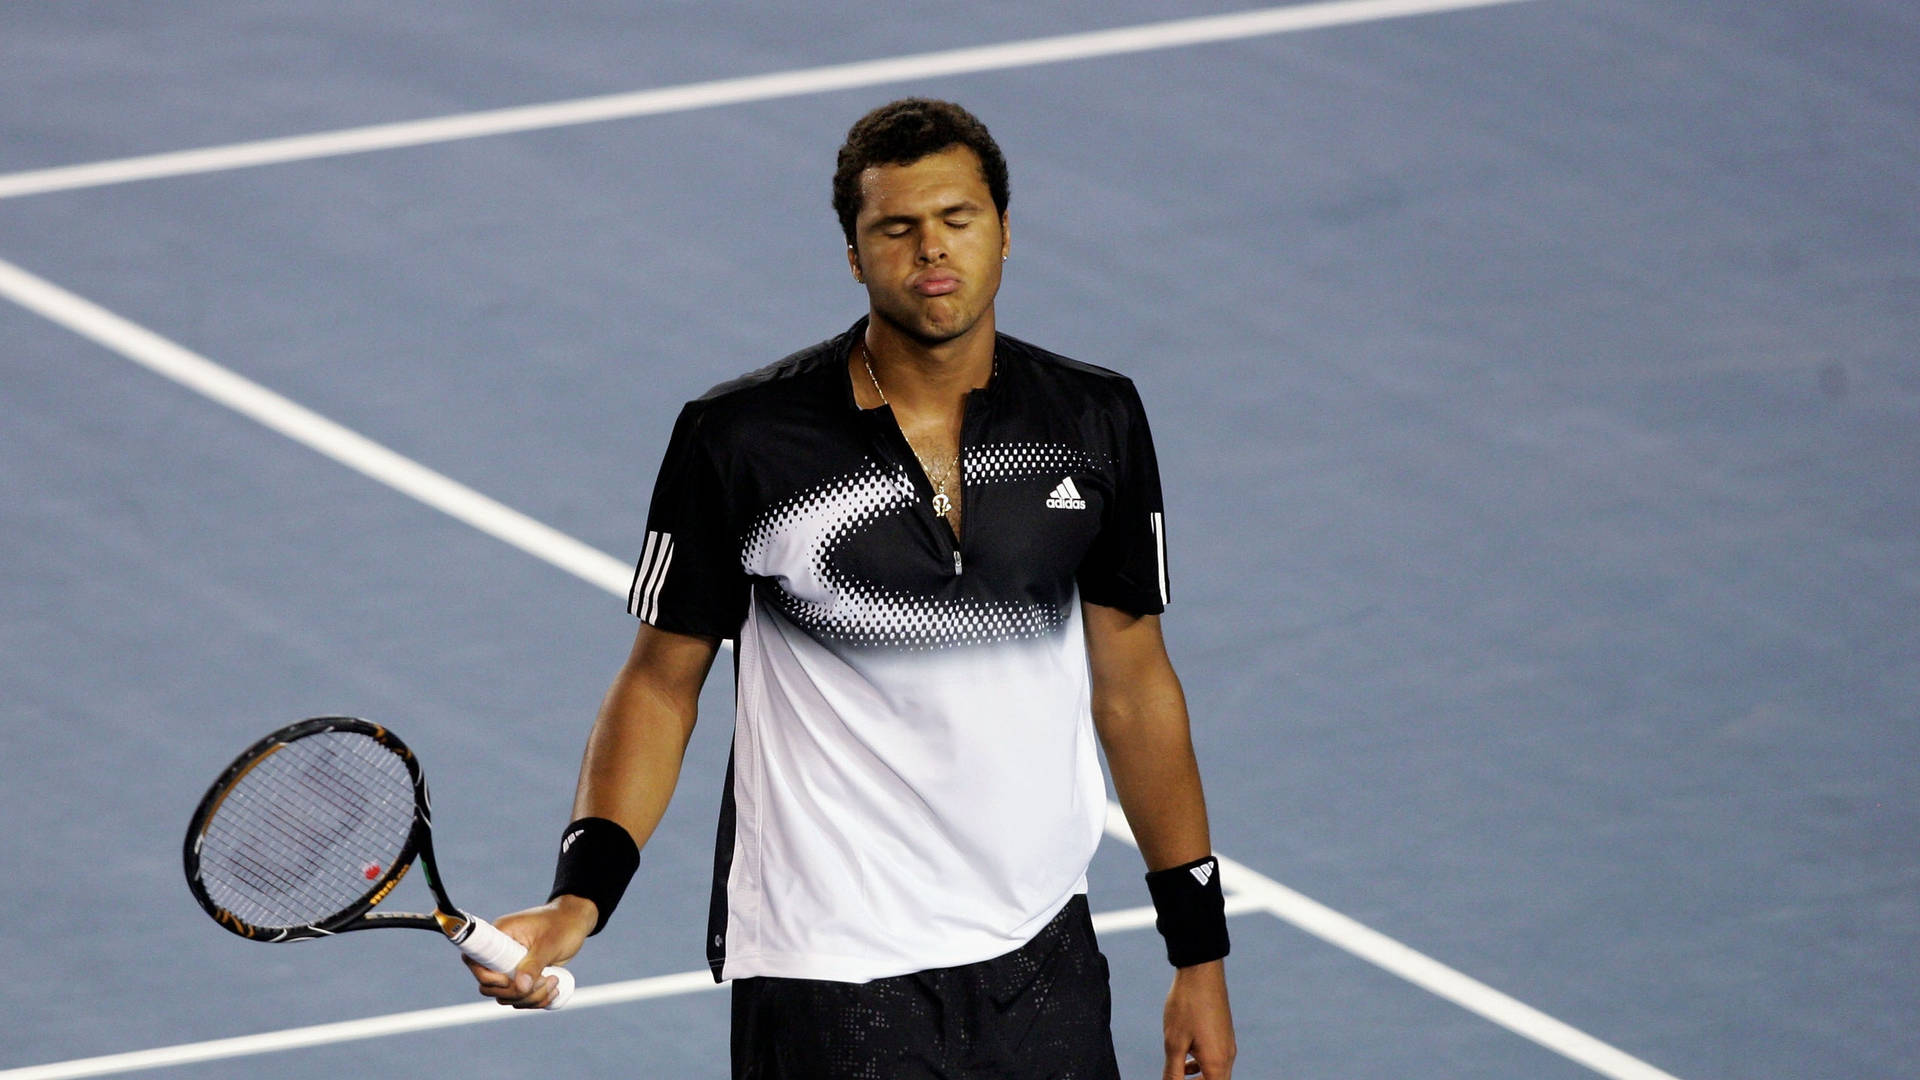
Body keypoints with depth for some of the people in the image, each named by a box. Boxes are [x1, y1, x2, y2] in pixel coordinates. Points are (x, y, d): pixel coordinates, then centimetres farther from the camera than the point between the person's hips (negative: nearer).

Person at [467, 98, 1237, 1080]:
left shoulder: (1096, 423, 0)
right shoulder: (738, 440, -10)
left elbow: (1133, 684, 8)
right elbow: (661, 681, -1)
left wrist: (1199, 952, 9)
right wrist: (580, 896, -15)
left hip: (1044, 963, 3)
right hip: (826, 987, -3)